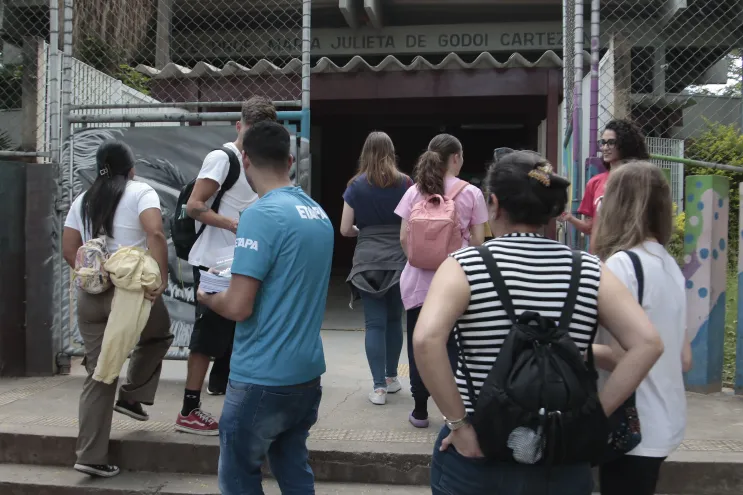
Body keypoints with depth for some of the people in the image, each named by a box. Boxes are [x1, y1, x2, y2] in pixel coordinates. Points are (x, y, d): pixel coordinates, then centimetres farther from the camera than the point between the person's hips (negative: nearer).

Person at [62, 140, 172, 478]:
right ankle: (131, 397, 21)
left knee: (98, 374, 9)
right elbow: (155, 233, -18)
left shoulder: (82, 200, 16)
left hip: (90, 295, 5)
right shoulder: (141, 192, -1)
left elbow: (69, 251, 13)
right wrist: (160, 278, -18)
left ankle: (91, 456, 10)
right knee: (158, 336, 27)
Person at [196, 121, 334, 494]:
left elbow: (238, 307, -20)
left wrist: (206, 297, 1)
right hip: (306, 372, 7)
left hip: (262, 378, -7)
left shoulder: (261, 214, -18)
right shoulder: (320, 214, 7)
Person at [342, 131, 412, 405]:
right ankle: (391, 378, 27)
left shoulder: (356, 185, 1)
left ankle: (379, 387, 0)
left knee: (375, 323, 1)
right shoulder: (405, 183, 2)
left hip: (368, 260, -1)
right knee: (394, 319, 15)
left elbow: (345, 229, 0)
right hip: (400, 259, 1)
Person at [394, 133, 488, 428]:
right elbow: (478, 241, -1)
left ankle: (420, 411, 18)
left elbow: (404, 238, 2)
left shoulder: (415, 191, 2)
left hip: (420, 277, 1)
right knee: (453, 344, 8)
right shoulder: (471, 193, -2)